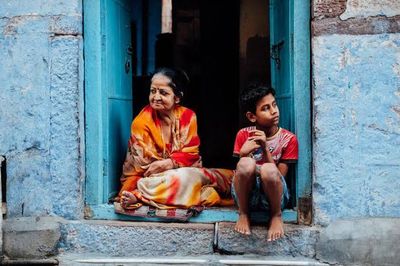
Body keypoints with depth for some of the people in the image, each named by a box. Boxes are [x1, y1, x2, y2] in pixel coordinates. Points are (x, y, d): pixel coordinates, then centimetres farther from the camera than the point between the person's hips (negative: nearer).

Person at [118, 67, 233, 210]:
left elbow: (191, 153, -3)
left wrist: (170, 163, -24)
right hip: (152, 179, -3)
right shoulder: (142, 122, -12)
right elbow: (140, 166, -14)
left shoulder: (188, 116, 0)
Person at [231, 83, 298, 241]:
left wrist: (265, 148, -19)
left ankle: (276, 215, -5)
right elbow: (241, 173, -2)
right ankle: (243, 214, -6)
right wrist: (243, 154, -23)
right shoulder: (244, 135, -1)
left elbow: (279, 176, -8)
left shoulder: (288, 139, -4)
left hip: (271, 197, 0)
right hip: (248, 195, 1)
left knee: (269, 169, -35)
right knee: (246, 164, -32)